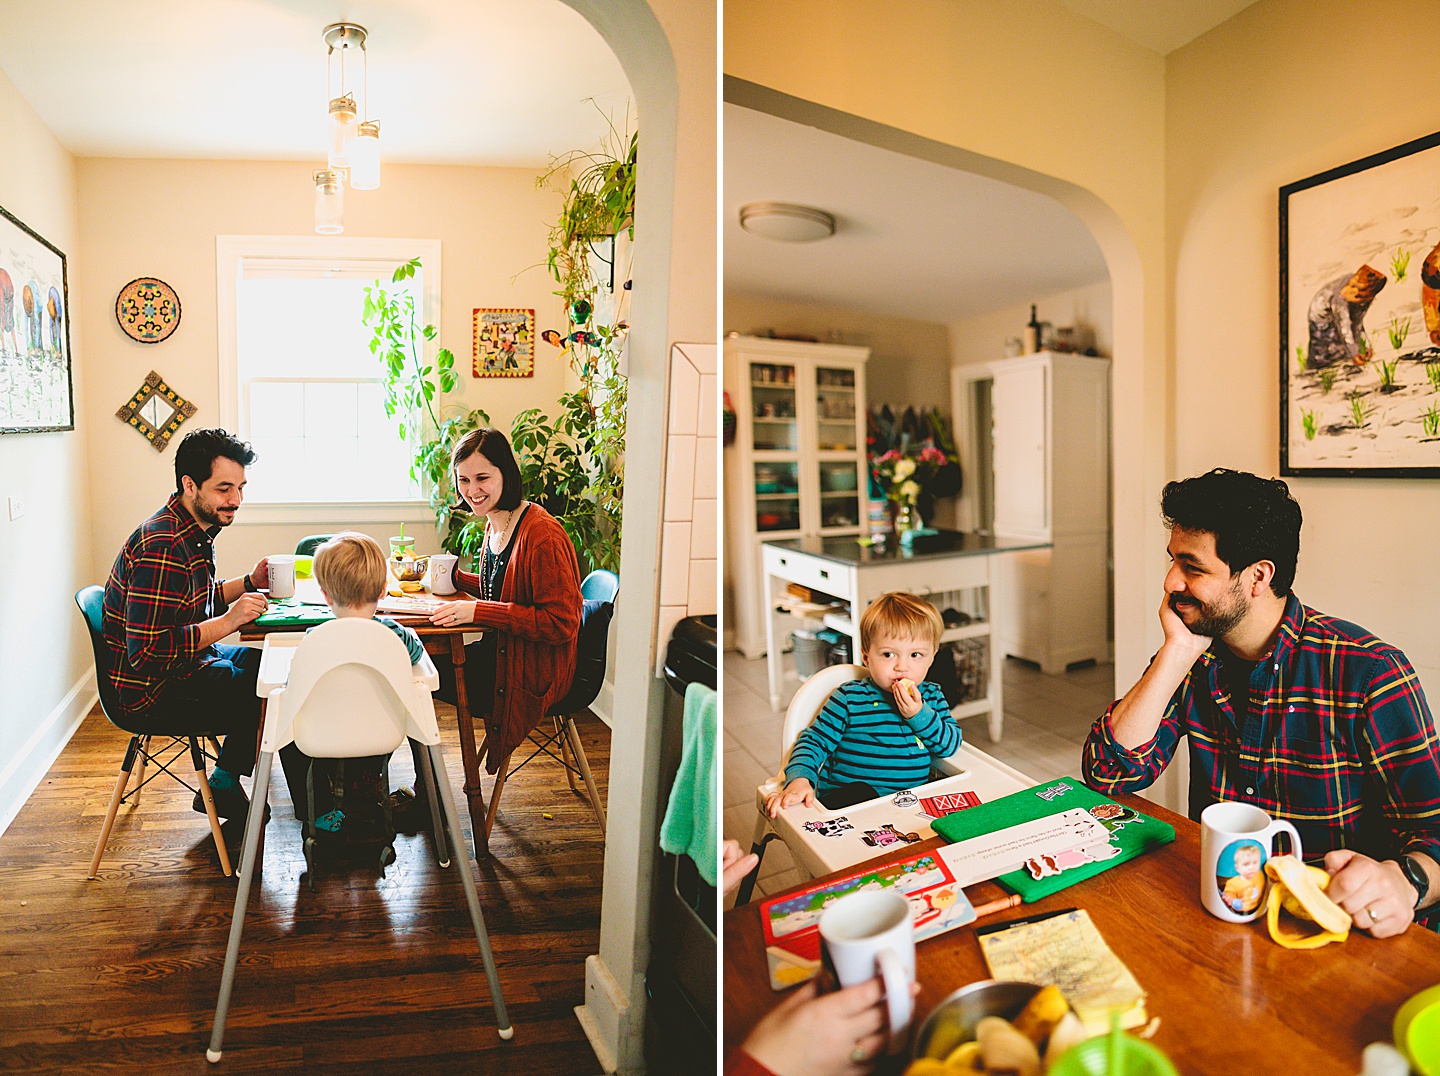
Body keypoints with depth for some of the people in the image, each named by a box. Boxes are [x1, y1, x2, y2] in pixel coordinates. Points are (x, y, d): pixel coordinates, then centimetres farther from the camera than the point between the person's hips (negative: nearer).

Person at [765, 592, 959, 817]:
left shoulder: (931, 696, 10)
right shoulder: (850, 698, -2)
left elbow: (951, 745, 3)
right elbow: (815, 741, -1)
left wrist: (919, 714, -12)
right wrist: (799, 779, -19)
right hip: (847, 800, -3)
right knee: (860, 792, -35)